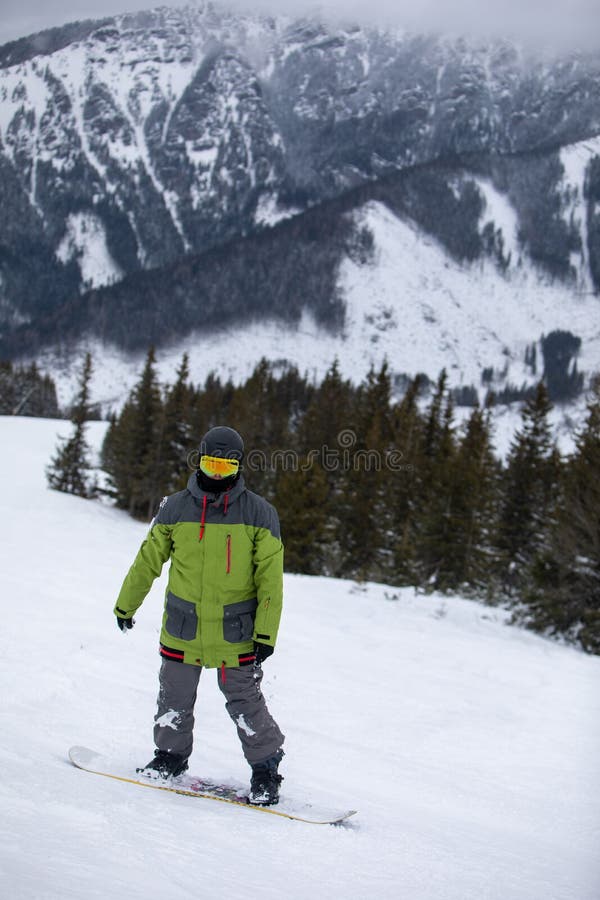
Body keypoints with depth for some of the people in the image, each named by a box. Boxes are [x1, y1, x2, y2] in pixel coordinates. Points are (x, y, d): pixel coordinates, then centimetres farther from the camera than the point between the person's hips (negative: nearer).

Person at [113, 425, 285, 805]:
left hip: (235, 632, -2)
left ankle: (266, 768, 16)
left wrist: (266, 633, -9)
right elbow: (148, 560, 11)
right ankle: (171, 756, 34)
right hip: (182, 627, 2)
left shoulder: (259, 513, -4)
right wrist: (126, 604, 18)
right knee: (174, 701, 13)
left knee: (245, 703, 1)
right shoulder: (176, 507, 0)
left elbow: (271, 578, -3)